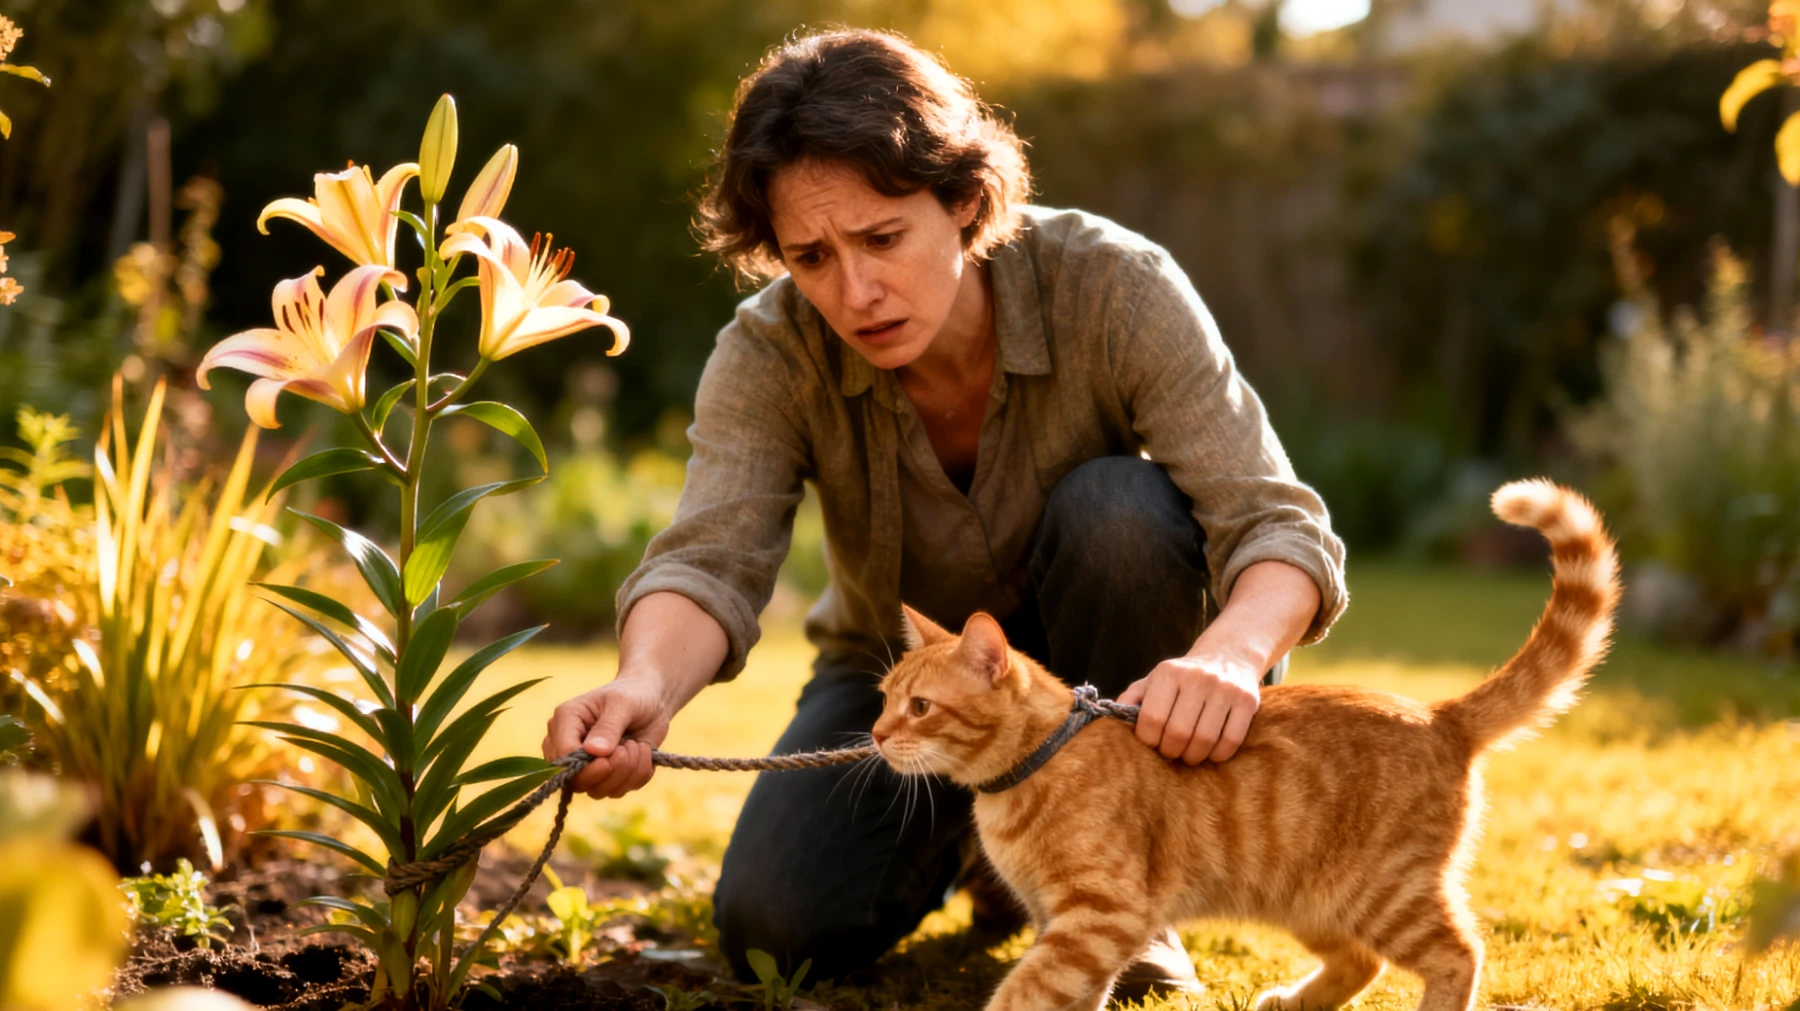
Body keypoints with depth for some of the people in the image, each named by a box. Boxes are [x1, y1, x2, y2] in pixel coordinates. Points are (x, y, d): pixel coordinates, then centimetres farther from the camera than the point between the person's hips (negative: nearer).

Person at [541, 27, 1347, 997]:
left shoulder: (1113, 287, -29)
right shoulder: (770, 352, -23)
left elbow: (1277, 526, -35)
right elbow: (710, 558, -35)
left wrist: (1229, 656, -58)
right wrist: (647, 684, -59)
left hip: (1101, 675, -2)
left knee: (1120, 506, -34)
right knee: (774, 927, -20)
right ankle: (967, 833, 16)